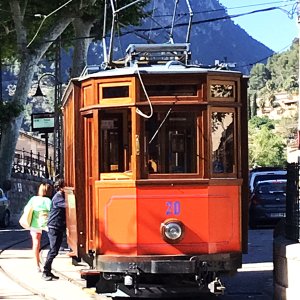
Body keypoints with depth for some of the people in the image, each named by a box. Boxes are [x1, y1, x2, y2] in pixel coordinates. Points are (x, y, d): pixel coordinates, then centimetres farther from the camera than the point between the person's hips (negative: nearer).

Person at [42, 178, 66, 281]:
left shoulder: (62, 196, 13)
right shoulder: (57, 197, -16)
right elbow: (66, 205, -30)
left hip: (59, 227, 9)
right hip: (54, 227, -9)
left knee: (54, 250, 11)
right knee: (53, 250, -9)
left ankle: (48, 271, 16)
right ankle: (45, 272, -6)